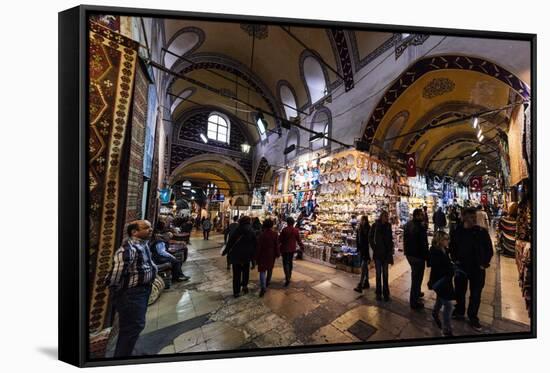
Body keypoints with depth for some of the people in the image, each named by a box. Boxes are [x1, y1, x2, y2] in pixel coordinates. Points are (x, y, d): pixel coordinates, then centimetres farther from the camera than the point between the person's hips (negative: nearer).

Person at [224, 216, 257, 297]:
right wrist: (253, 255, 9)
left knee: (236, 274, 8)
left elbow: (230, 242, -7)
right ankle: (244, 285, 14)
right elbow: (254, 245, 0)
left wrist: (225, 251, 5)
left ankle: (236, 292, 12)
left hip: (236, 255, -1)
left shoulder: (238, 230, -11)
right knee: (245, 271, 23)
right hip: (246, 256, 2)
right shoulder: (252, 231, -4)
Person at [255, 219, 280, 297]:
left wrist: (257, 257, -2)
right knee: (270, 268, 22)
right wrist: (277, 254, 8)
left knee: (262, 270, -1)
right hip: (271, 255, 3)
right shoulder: (275, 234, -7)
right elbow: (277, 245, -3)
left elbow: (259, 247, -9)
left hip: (263, 255, -2)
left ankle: (263, 287, -14)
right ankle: (267, 282, 38)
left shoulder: (262, 234, -11)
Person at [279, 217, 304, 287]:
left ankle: (287, 278, -12)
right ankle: (289, 276, 32)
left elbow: (280, 239, -11)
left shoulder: (284, 230, -15)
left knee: (285, 263, -2)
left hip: (285, 249, -5)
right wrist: (302, 246, 18)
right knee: (290, 262, 20)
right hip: (292, 249, 5)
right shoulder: (296, 230, -3)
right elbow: (298, 240, 3)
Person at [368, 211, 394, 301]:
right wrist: (374, 247, -7)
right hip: (378, 253, -2)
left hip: (386, 253, 2)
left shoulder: (388, 226, 3)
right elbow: (370, 237, -1)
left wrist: (391, 252, 3)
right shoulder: (375, 225, -7)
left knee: (385, 274, 9)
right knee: (378, 274, 7)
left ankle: (386, 293, 20)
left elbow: (390, 239, 6)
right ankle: (378, 293, 17)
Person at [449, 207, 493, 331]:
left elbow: (489, 249, -2)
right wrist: (455, 260, -2)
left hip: (477, 269, -1)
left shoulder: (482, 232, -11)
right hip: (461, 267, 1)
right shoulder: (457, 231, -8)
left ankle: (473, 318, 29)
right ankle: (459, 312, 37)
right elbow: (451, 247, 5)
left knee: (475, 295, 10)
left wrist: (484, 263, -7)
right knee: (459, 292, 16)